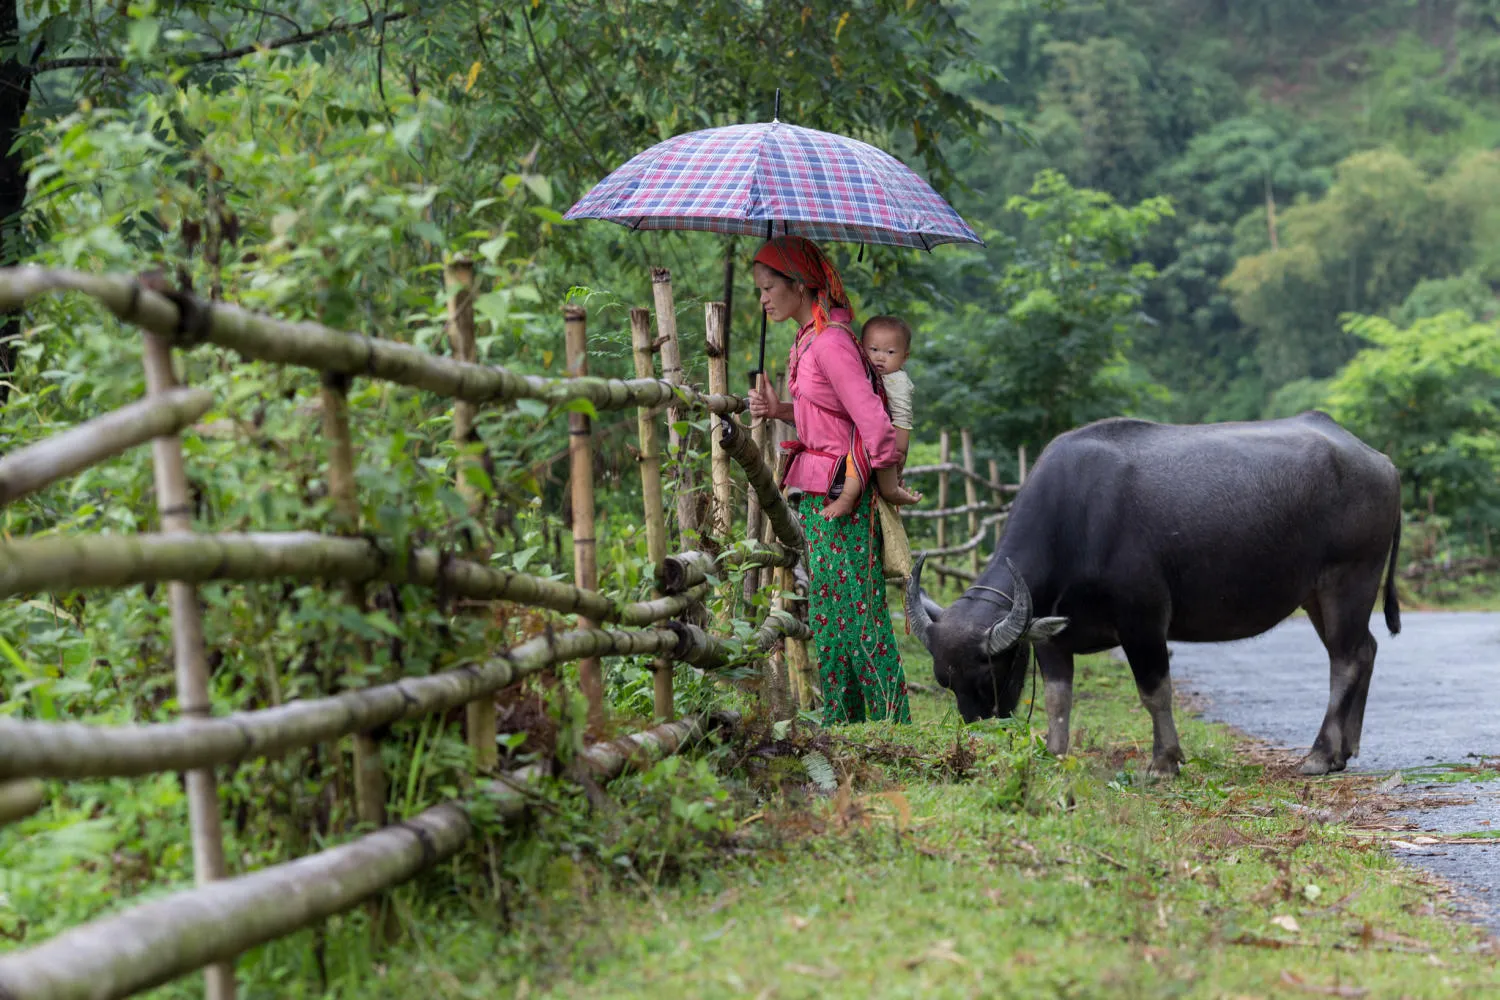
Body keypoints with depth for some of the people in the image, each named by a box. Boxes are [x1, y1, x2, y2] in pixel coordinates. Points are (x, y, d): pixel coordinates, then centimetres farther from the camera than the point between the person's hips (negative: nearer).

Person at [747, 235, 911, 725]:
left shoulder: (831, 343, -17)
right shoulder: (809, 340, 12)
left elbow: (872, 421, -20)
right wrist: (778, 409, 3)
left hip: (839, 499, -9)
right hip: (816, 496, 9)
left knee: (853, 612, -5)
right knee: (827, 611, 12)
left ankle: (889, 723, 2)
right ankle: (841, 723, 18)